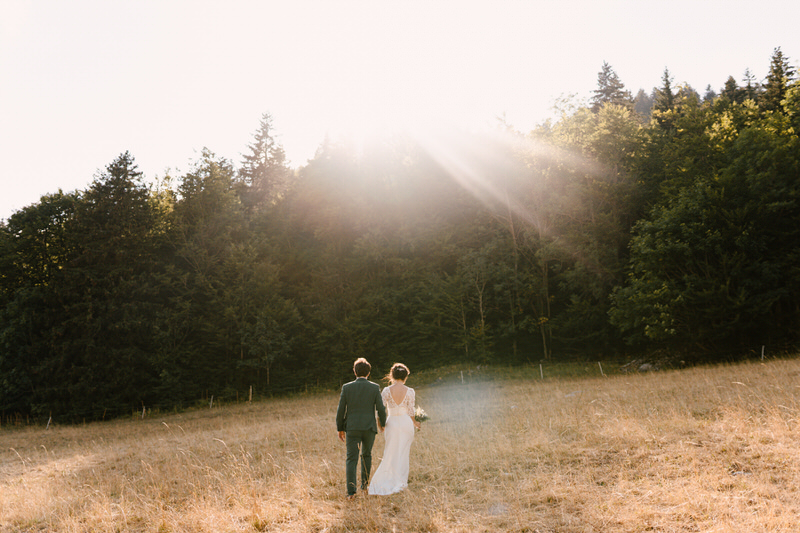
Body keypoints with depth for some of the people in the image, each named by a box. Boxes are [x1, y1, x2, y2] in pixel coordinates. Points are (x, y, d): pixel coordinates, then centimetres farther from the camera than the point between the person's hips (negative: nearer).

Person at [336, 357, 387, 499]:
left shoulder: (347, 387, -3)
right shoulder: (375, 388, -4)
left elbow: (340, 410, -2)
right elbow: (381, 409, -3)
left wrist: (340, 429, 9)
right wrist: (383, 423, 16)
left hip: (352, 429, 0)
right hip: (369, 428, 1)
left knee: (351, 459, 1)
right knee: (367, 455, 23)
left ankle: (351, 490, -11)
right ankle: (364, 483, 28)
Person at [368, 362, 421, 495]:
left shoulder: (386, 391, -6)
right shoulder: (410, 391, -8)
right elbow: (411, 412, -5)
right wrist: (415, 423, 14)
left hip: (392, 422, 1)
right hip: (406, 423, -1)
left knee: (390, 453, 12)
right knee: (403, 453, 10)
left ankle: (382, 482, 9)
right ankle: (400, 482, 14)